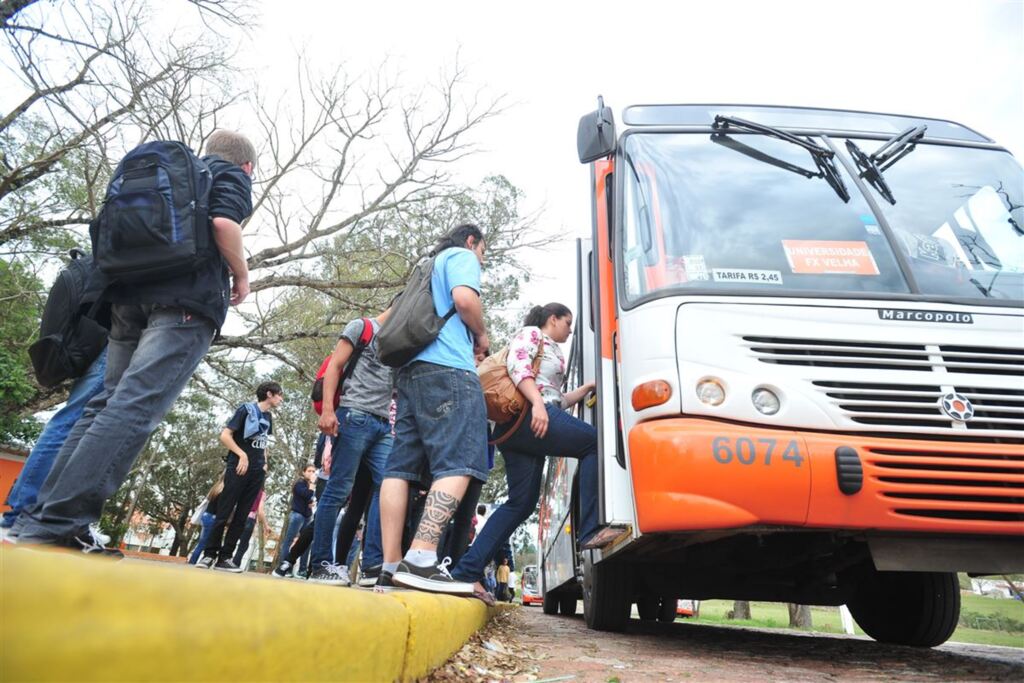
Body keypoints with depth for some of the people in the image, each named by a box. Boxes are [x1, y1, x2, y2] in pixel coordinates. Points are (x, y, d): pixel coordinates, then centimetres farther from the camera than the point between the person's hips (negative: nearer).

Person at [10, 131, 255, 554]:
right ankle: (59, 522, -24)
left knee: (108, 401, 8)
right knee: (135, 406, -16)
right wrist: (242, 277, 2)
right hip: (188, 300, -8)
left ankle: (40, 515, 2)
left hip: (131, 293, 8)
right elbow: (224, 222, -10)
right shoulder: (232, 175, 11)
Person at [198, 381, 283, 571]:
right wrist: (242, 454, -15)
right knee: (224, 514, -5)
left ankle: (225, 557, 6)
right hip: (238, 468, -6)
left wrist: (264, 463, 13)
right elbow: (224, 435, -8)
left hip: (257, 472, 6)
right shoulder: (246, 409, -4)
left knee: (241, 517, 3)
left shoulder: (268, 417, 15)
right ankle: (209, 554, 5)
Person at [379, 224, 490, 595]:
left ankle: (391, 565, -3)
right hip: (448, 368, -9)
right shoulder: (461, 256, 10)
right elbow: (464, 298, -11)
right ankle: (422, 560, -29)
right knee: (458, 464, -16)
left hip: (410, 369, 9)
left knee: (401, 466, 0)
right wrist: (481, 335, 6)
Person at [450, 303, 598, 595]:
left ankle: (467, 571, 2)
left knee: (522, 502, 4)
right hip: (528, 417, -10)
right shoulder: (532, 333, 8)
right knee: (595, 442, -14)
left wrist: (586, 389, 27)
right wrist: (538, 403, -23)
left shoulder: (551, 352, 35)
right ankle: (590, 531, -23)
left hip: (515, 429, 10)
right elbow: (517, 364, -12)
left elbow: (557, 400, 34)